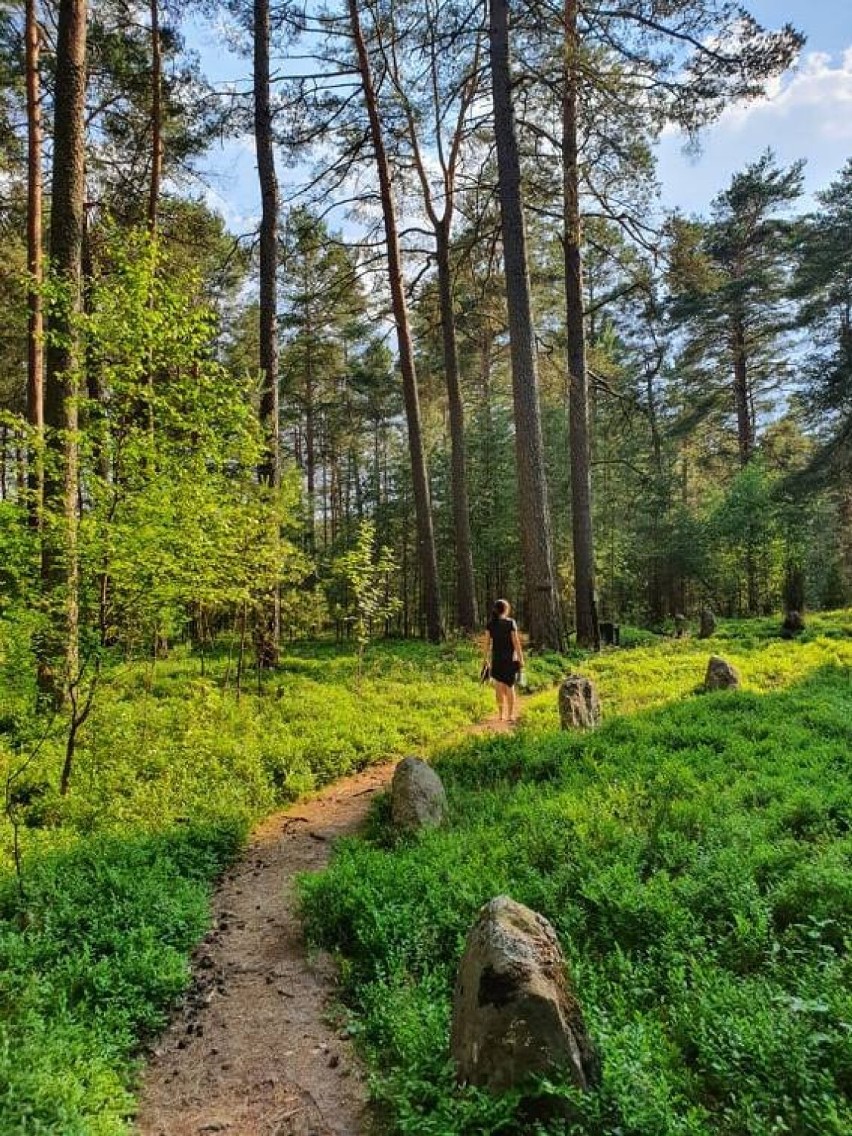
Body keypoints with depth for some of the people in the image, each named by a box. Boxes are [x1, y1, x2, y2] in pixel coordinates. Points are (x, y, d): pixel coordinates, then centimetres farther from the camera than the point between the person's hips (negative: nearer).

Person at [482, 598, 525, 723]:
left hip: (496, 658, 3)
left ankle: (501, 714, 15)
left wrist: (485, 658, 5)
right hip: (510, 658, -2)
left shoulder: (490, 624, -1)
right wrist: (521, 658, -6)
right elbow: (516, 641, -11)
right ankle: (510, 714, 9)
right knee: (510, 686, 8)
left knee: (499, 687, 12)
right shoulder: (510, 623, -10)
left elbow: (486, 642, -2)